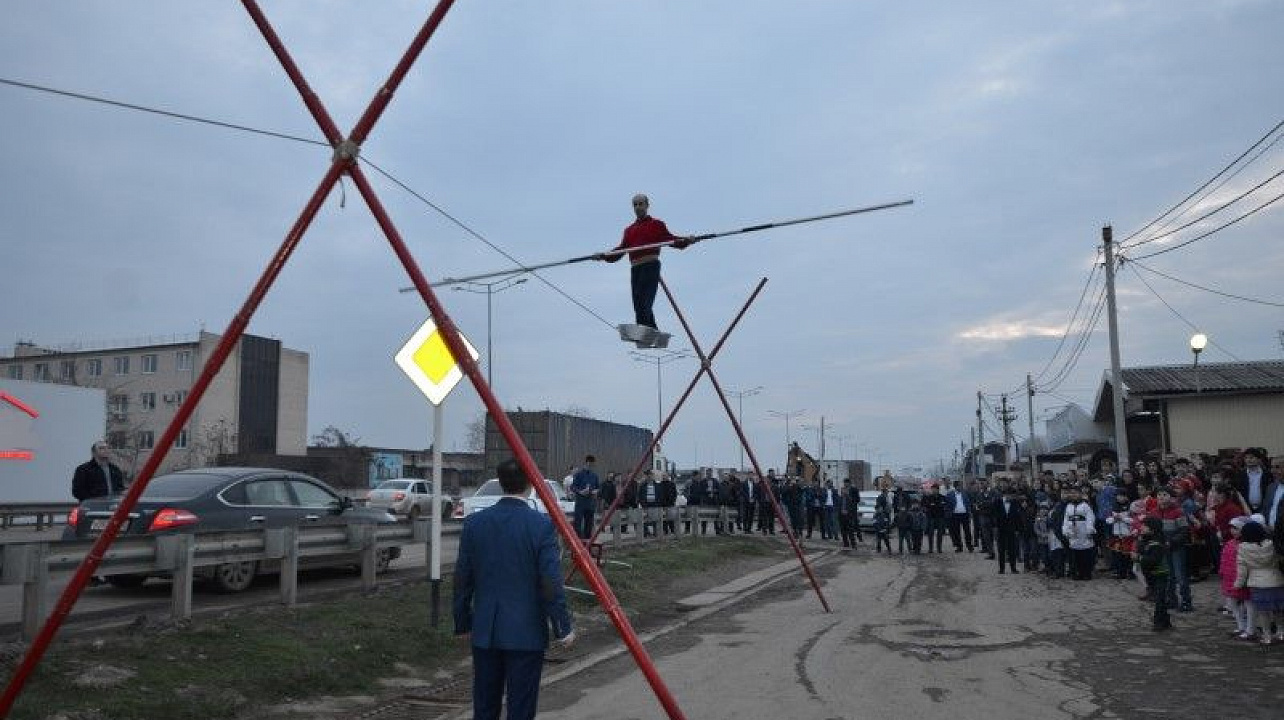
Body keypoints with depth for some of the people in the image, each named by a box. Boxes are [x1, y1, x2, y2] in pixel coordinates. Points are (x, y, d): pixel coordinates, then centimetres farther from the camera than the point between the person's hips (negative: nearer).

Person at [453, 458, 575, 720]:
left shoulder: (474, 522, -1)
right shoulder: (541, 524, -12)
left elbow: (462, 580, 4)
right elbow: (551, 582, -13)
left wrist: (462, 624, 15)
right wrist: (563, 628, -2)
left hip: (484, 632, 4)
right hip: (526, 632, -4)